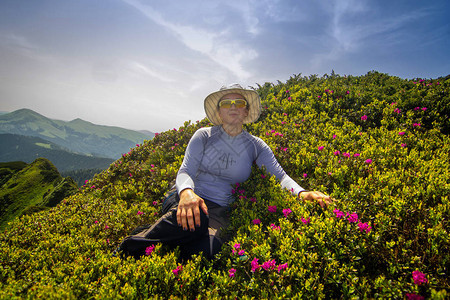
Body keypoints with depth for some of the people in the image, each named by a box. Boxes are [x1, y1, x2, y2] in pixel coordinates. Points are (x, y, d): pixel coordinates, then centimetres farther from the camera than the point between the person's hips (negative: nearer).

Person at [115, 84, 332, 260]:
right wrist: (186, 192, -29)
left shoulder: (255, 146, 10)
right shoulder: (204, 136, 5)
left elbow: (279, 175, 1)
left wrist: (301, 193, -22)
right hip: (187, 199, -1)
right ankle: (128, 251, -21)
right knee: (195, 220, -40)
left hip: (220, 210, 1)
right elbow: (185, 172, -4)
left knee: (207, 249, -35)